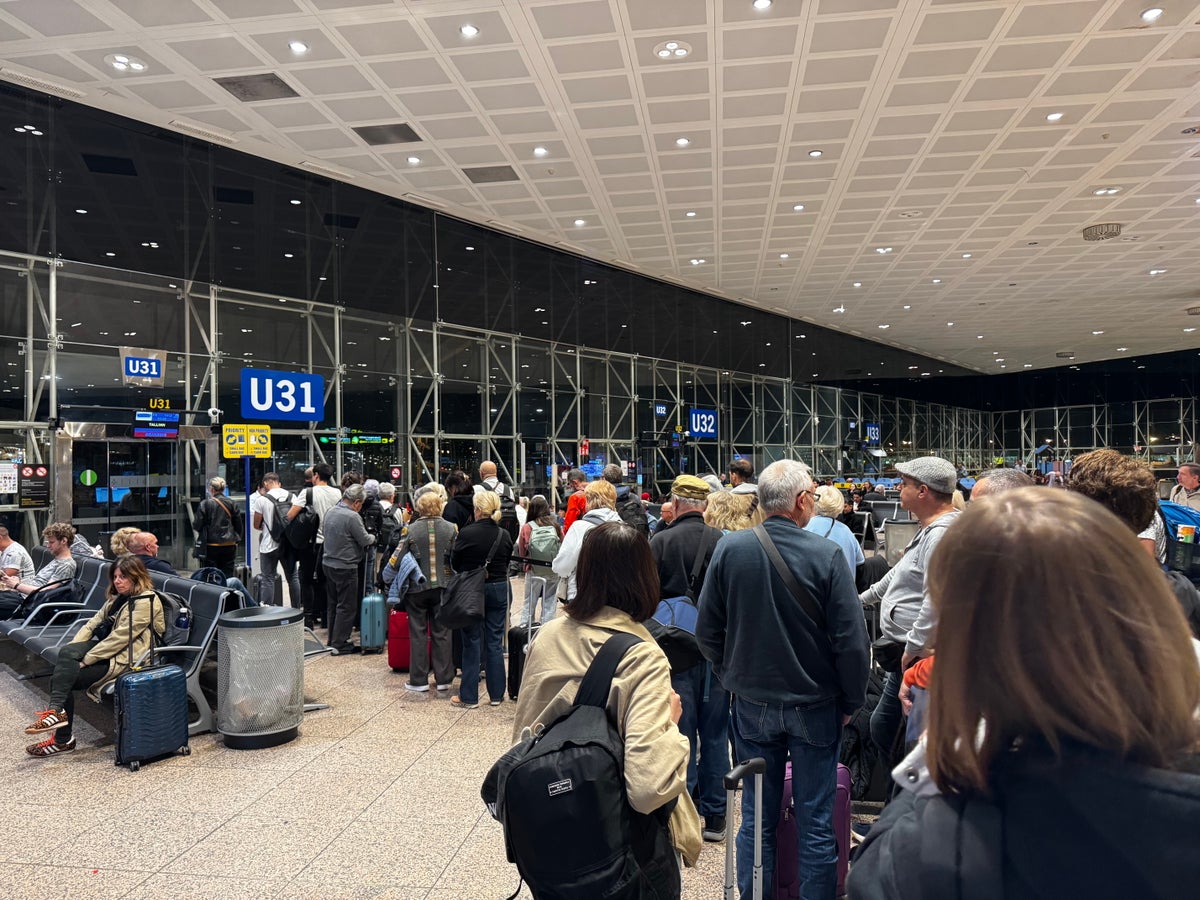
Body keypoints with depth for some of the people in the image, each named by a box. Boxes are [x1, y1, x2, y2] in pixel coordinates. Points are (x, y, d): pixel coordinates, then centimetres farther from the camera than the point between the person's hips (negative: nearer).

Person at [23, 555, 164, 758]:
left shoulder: (146, 602, -15)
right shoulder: (117, 597, 15)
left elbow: (120, 637, -19)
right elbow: (93, 623, 10)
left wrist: (85, 659, -17)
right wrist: (72, 651, -4)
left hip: (125, 659, -8)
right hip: (108, 648, 8)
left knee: (64, 677, -15)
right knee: (65, 653, -17)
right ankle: (56, 711, -17)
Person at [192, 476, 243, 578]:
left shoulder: (205, 504, -9)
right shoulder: (232, 504, 2)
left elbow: (197, 525, -7)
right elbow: (238, 525, 6)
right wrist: (236, 539, 18)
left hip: (211, 546, -3)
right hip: (229, 545, 3)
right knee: (228, 574, 7)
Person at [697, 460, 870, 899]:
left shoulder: (730, 549, -9)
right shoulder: (826, 554, -17)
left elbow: (707, 631, -3)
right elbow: (851, 639, -13)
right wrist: (851, 701, 1)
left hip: (752, 704, 2)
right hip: (815, 707, -2)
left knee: (756, 819, 15)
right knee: (816, 822, 13)